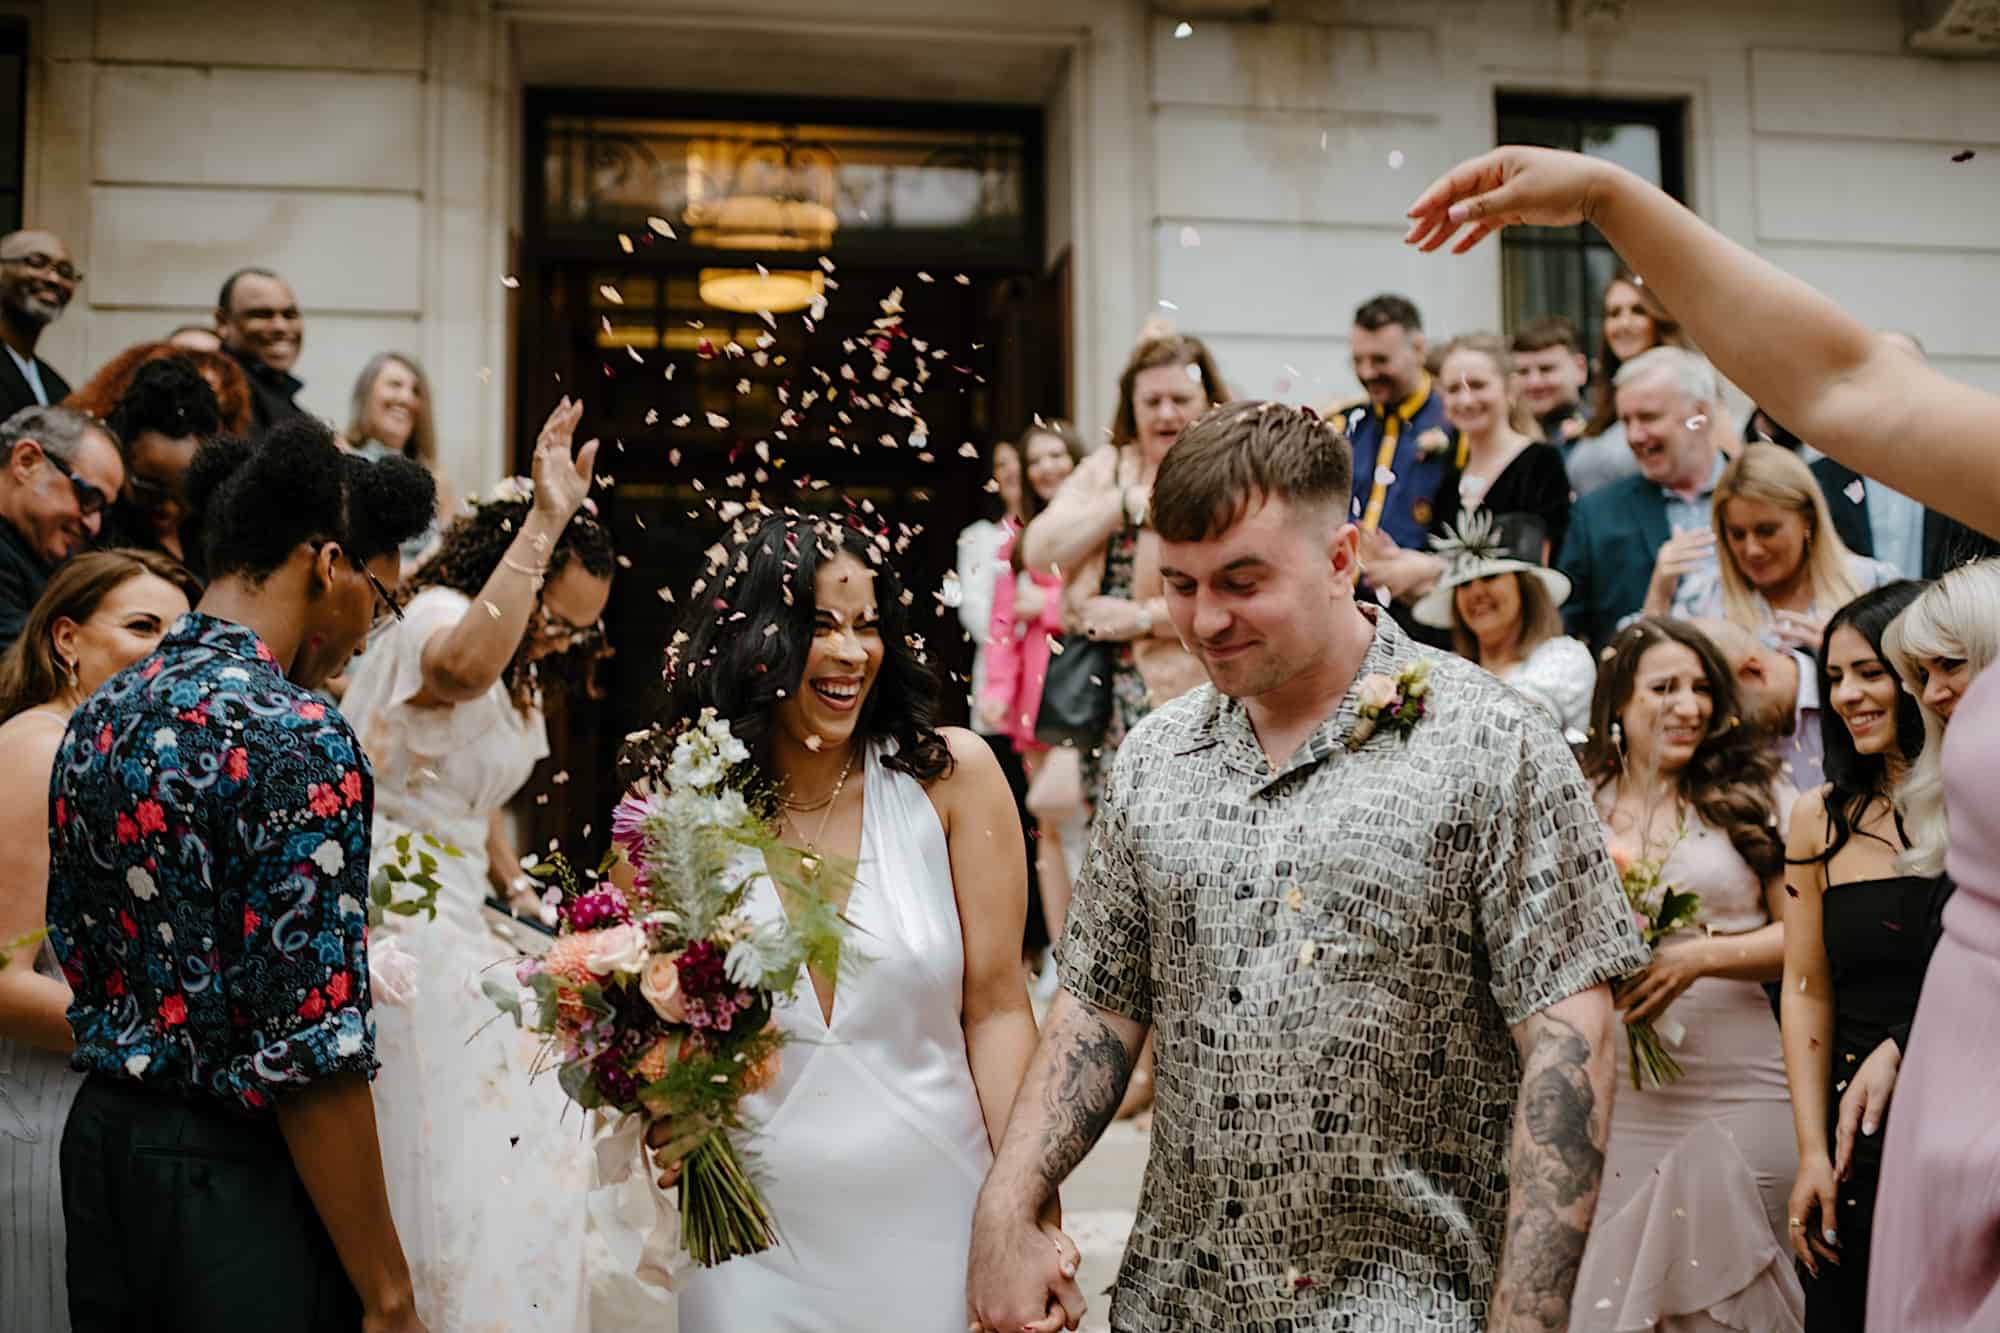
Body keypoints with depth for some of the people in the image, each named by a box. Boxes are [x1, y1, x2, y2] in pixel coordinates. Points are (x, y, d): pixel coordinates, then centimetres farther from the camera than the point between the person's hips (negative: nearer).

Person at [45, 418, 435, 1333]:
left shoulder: (97, 719, 5)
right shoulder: (299, 742, -21)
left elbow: (79, 958, 14)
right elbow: (313, 1057, -23)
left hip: (98, 1140, 8)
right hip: (235, 1187, -8)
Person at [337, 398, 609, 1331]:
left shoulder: (518, 672, 13)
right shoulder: (435, 617, -17)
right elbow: (463, 663, -45)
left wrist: (515, 886, 11)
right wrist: (547, 517, -45)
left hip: (453, 929, 9)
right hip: (397, 929, -9)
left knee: (517, 1158, 13)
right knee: (448, 1181, -3)